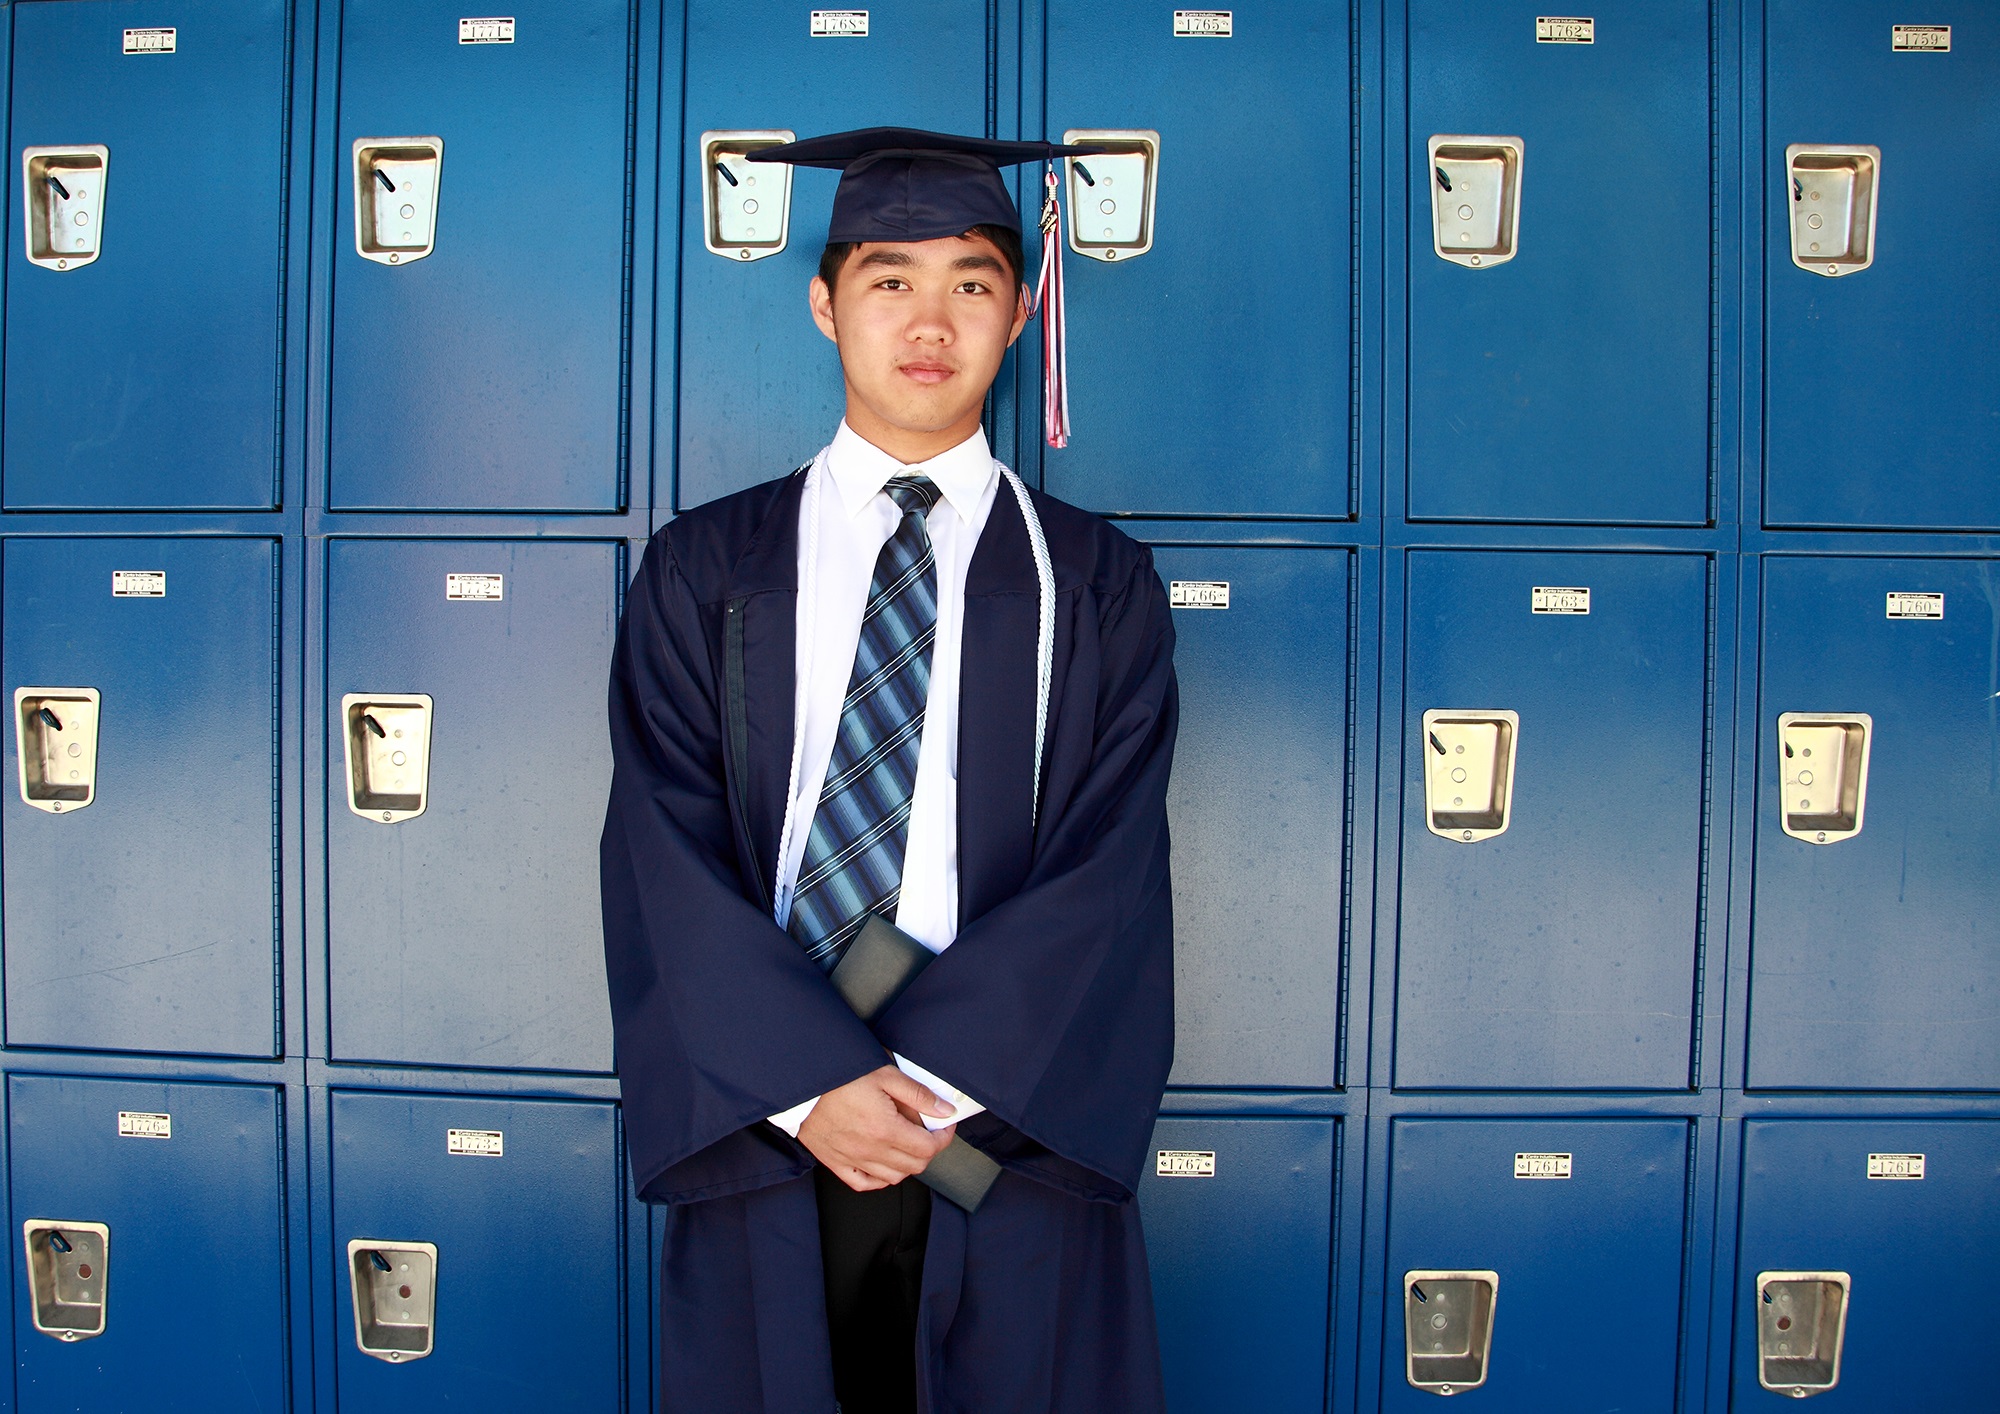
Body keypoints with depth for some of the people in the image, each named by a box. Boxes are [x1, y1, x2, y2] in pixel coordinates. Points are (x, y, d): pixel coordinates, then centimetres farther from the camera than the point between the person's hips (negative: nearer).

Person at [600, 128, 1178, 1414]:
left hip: (1013, 1130, 0)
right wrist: (807, 1086, -14)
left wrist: (942, 1084, -15)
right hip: (763, 1127, 1)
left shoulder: (1098, 586, 3)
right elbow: (663, 853, -4)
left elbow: (1110, 867, -5)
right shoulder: (703, 572, 4)